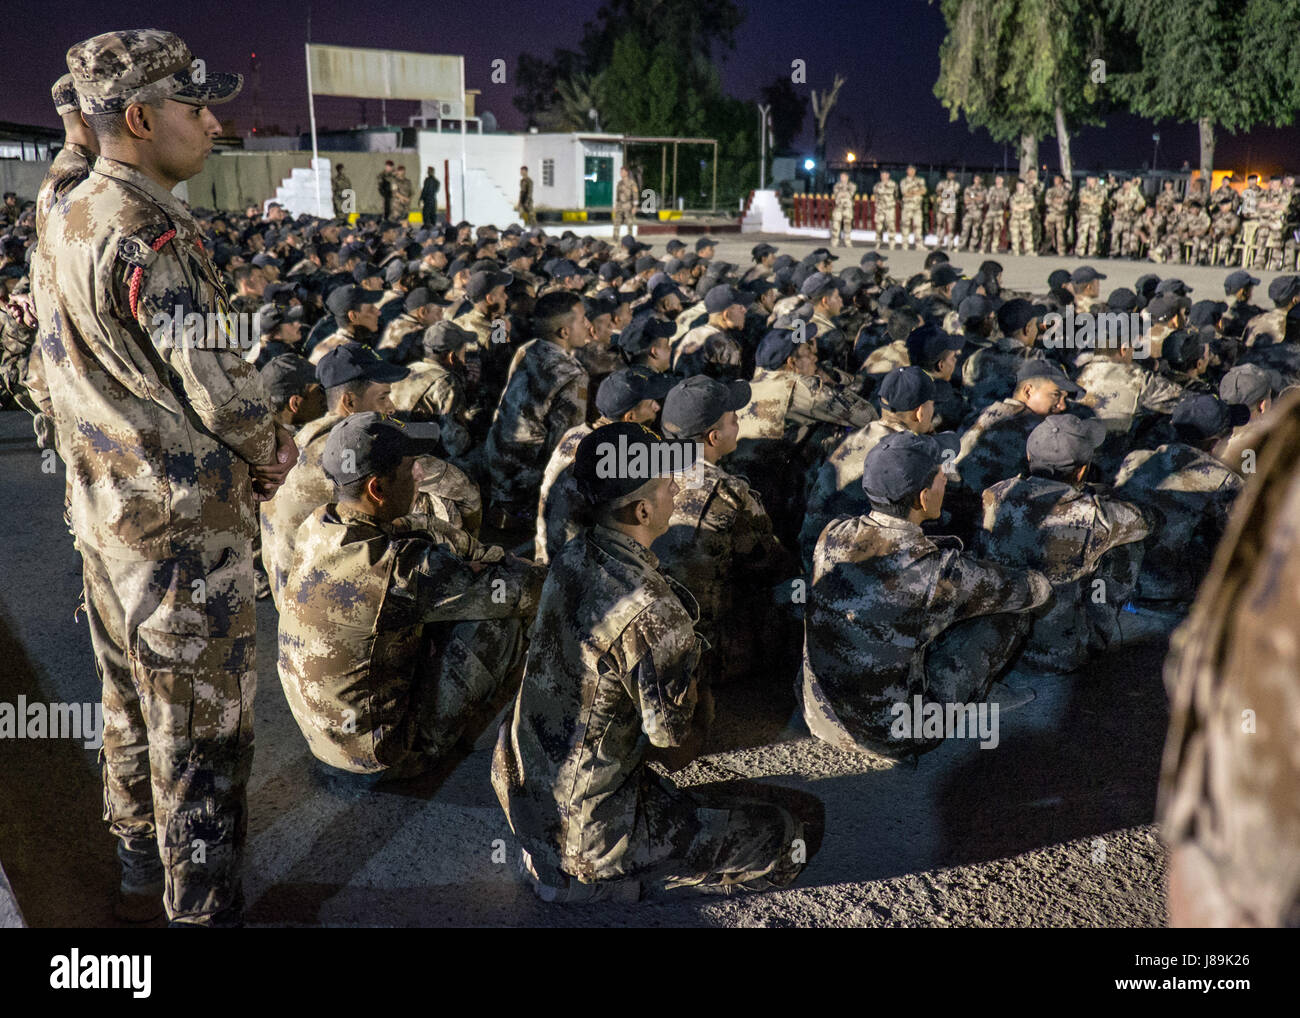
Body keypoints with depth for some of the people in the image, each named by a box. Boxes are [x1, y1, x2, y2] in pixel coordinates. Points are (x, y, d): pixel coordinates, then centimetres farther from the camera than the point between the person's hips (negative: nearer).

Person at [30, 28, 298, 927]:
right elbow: (223, 387, -22)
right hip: (185, 524, -9)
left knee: (132, 706, 22)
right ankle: (204, 910, 17)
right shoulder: (151, 238, -22)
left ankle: (142, 875, 40)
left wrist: (244, 449, 10)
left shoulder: (64, 226, 8)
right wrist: (274, 451, -2)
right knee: (201, 730, 3)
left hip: (108, 511, 9)